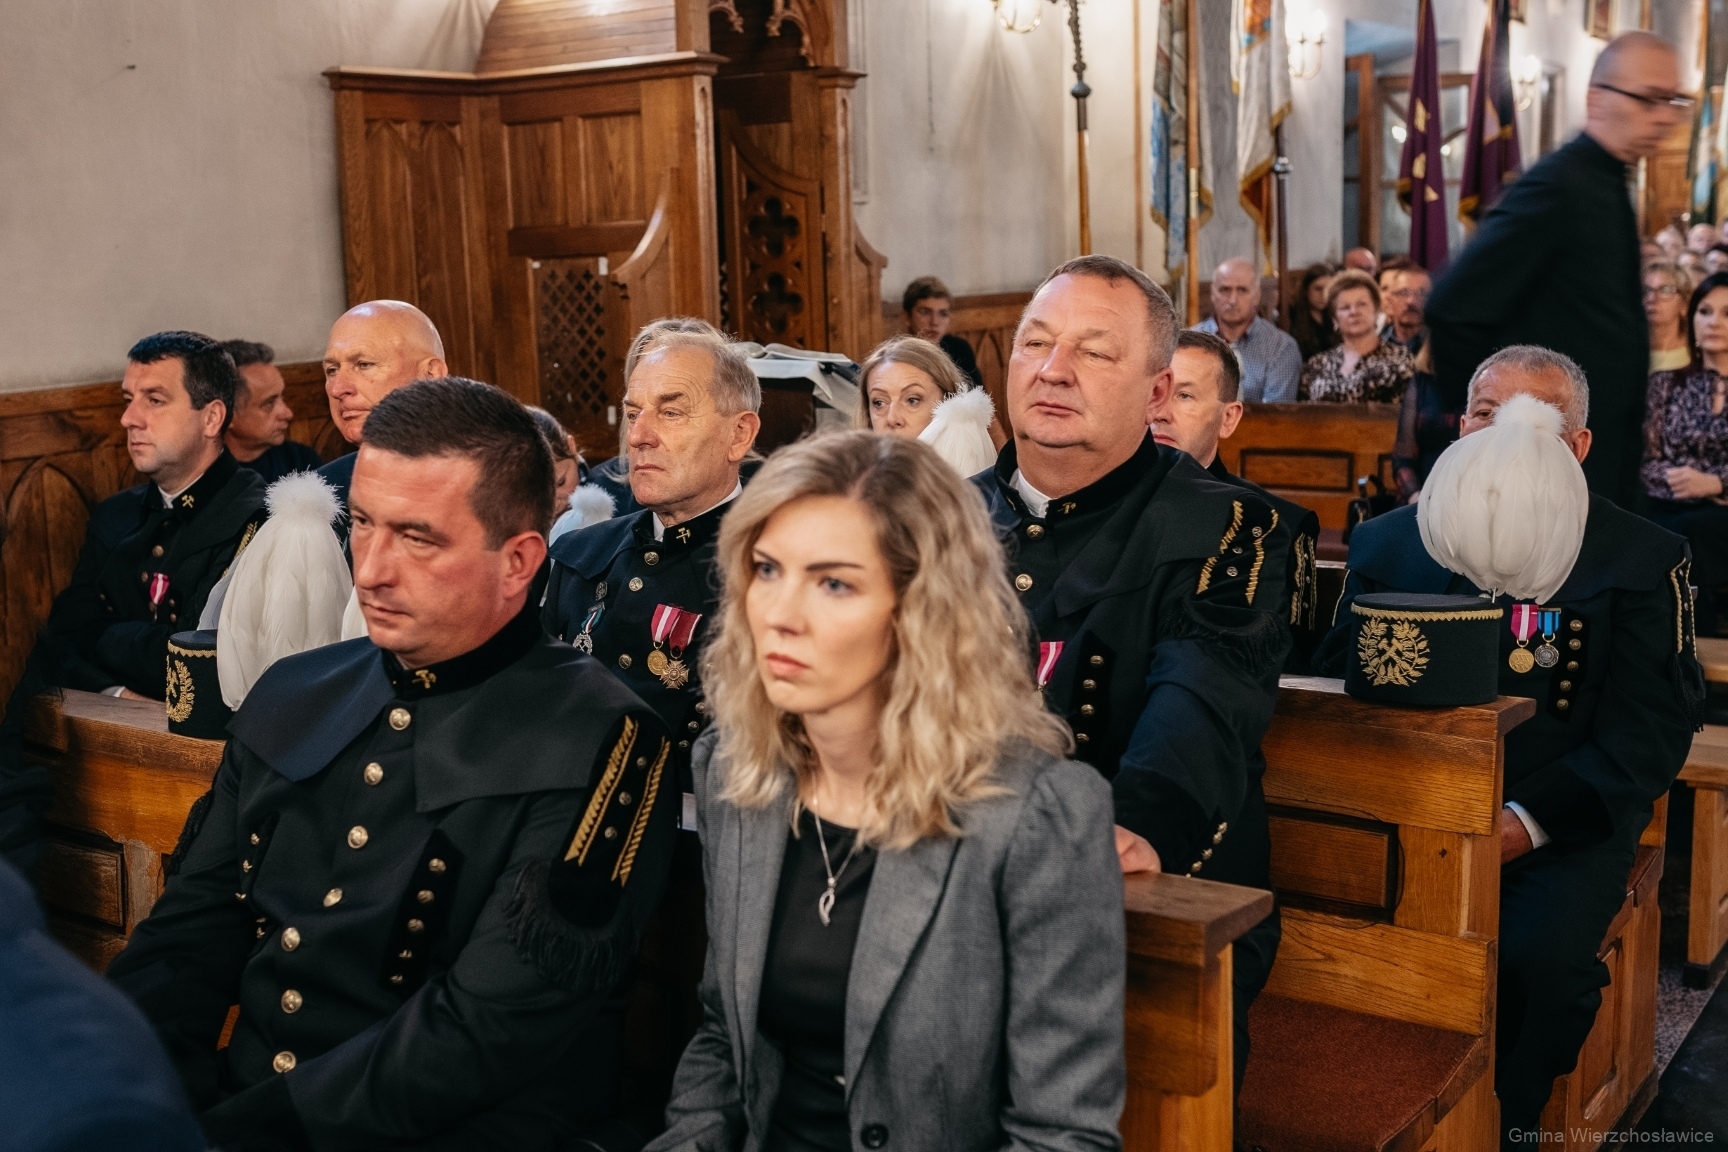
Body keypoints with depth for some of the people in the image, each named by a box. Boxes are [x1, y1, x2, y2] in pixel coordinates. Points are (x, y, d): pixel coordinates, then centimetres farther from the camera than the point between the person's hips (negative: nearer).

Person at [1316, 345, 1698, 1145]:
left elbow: (1650, 728, -2)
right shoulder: (1388, 543, 12)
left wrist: (1529, 821, -15)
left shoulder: (1642, 559, 4)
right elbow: (1339, 687, 8)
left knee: (1540, 957, -30)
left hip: (1558, 829, -2)